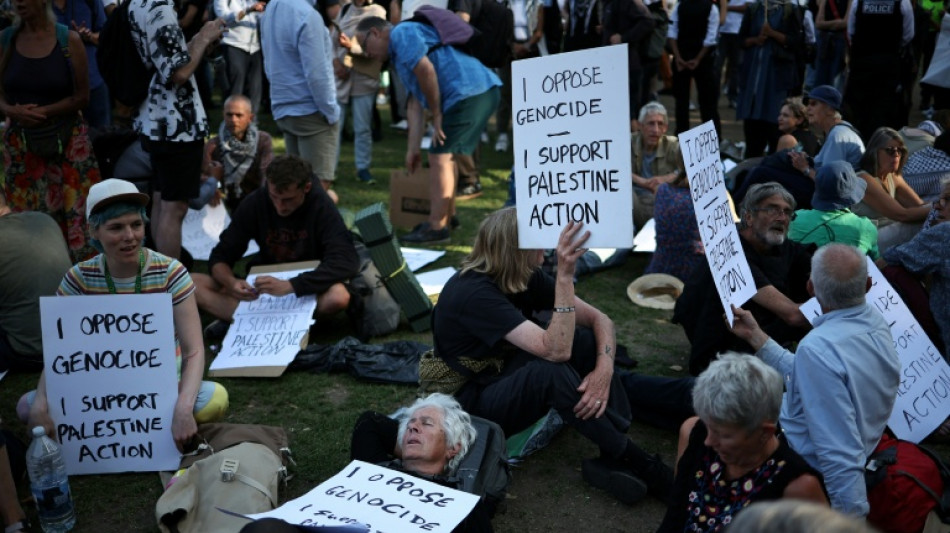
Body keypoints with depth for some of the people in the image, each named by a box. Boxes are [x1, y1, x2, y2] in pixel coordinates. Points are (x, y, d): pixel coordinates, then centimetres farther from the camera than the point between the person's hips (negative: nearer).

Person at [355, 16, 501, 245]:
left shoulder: (402, 33, 0)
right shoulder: (401, 54, 30)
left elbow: (425, 70, -15)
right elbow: (415, 104, 26)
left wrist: (437, 115, -7)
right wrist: (413, 149, 22)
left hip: (469, 92, -10)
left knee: (439, 157, -6)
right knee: (442, 157, 19)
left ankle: (436, 228, -1)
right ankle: (442, 218, 26)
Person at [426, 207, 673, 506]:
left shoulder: (527, 277, -4)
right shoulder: (474, 292, -28)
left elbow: (598, 318, -5)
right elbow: (556, 350, -36)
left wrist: (604, 368, -24)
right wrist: (565, 276, -41)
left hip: (507, 375, 8)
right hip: (471, 404, -8)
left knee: (586, 338, -14)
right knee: (551, 371, -34)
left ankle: (612, 458, -20)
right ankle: (632, 461, -18)